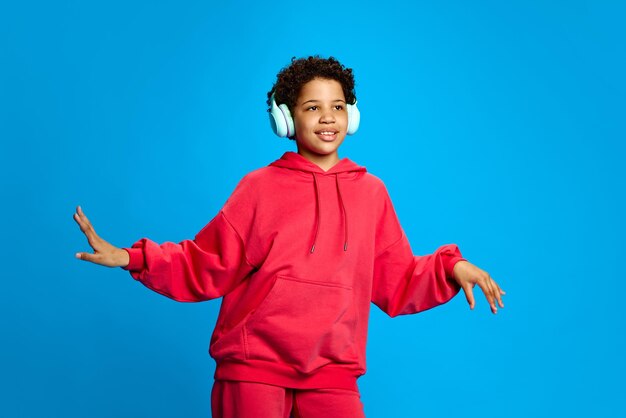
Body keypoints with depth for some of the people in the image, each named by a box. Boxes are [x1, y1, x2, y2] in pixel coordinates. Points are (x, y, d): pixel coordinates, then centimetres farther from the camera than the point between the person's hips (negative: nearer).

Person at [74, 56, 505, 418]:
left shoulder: (371, 193, 10)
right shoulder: (260, 187, 3)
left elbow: (396, 284, 13)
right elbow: (207, 267, 2)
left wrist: (450, 267, -1)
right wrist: (131, 258, -9)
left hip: (332, 375, 2)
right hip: (252, 368, -2)